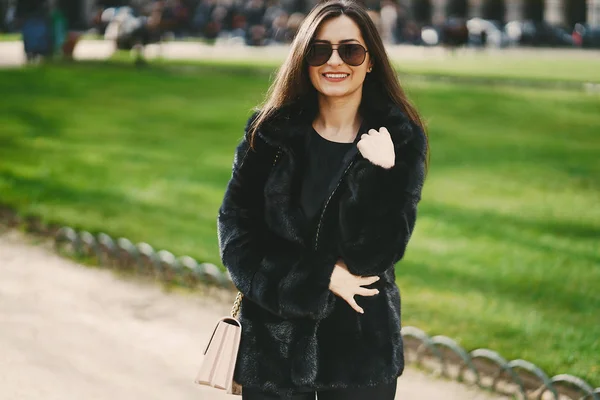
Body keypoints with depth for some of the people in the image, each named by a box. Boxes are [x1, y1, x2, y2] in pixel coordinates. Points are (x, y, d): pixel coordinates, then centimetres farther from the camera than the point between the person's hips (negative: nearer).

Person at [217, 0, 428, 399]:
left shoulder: (401, 141, -6)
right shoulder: (269, 132, -3)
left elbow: (373, 257, -12)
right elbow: (236, 234, -5)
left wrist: (376, 175, -25)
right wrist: (319, 279, -14)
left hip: (361, 350, -1)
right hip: (272, 340, 1)